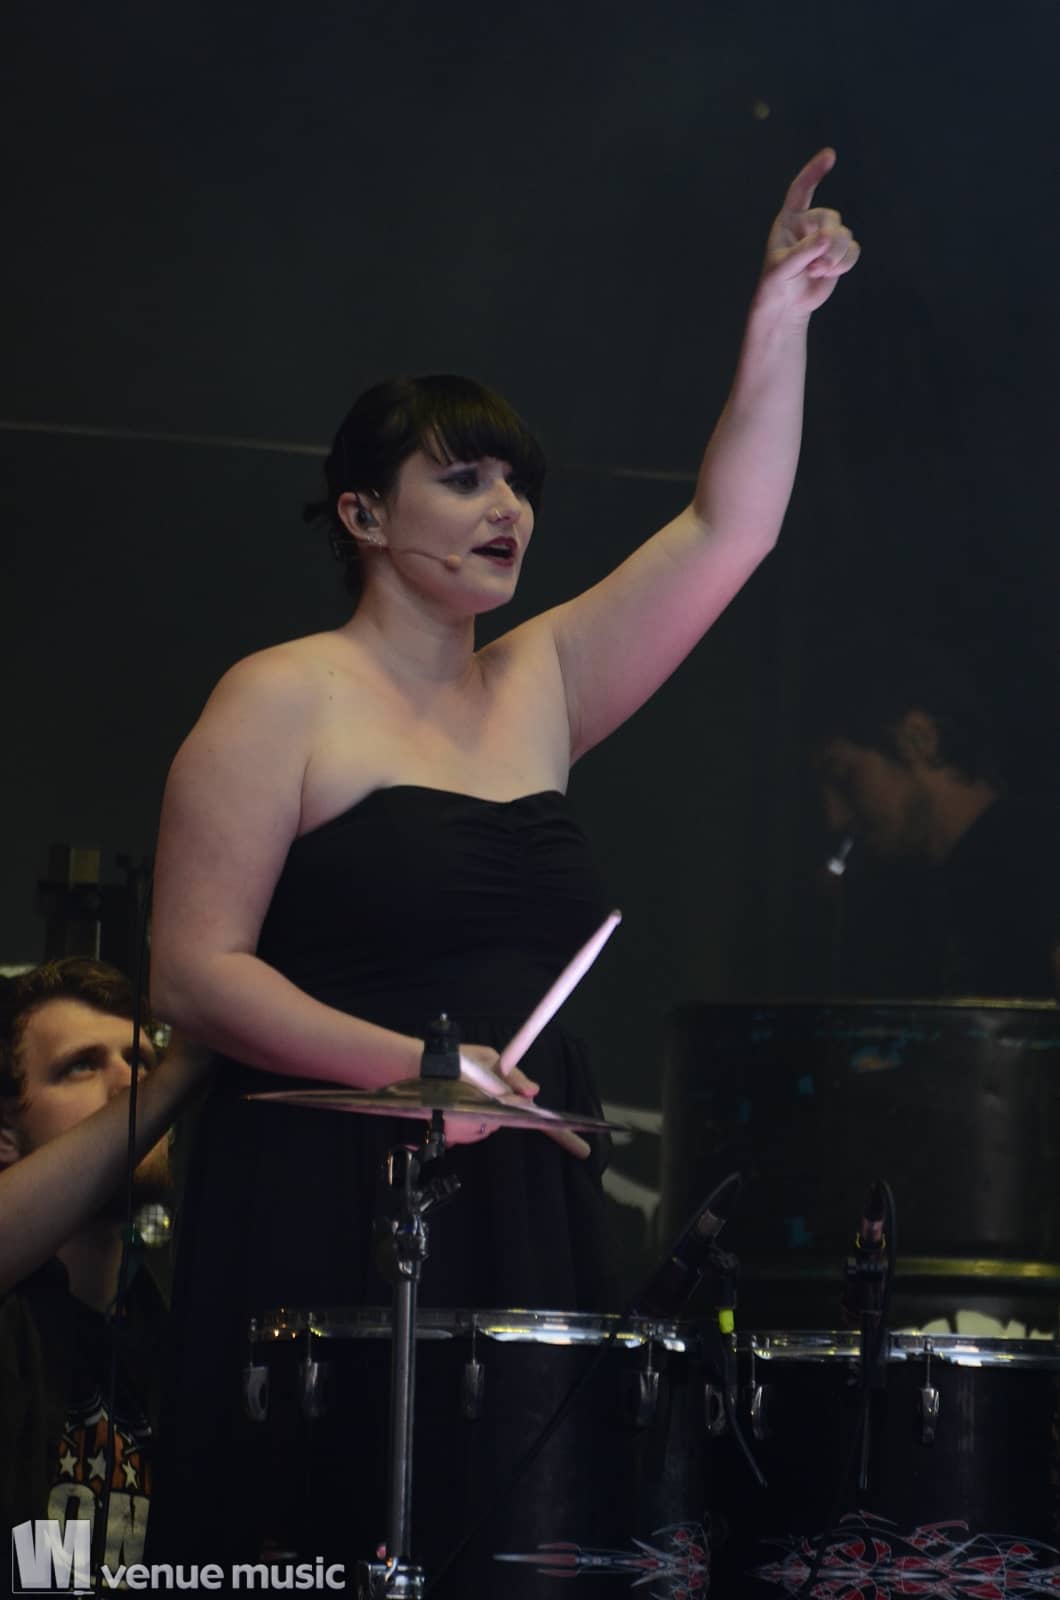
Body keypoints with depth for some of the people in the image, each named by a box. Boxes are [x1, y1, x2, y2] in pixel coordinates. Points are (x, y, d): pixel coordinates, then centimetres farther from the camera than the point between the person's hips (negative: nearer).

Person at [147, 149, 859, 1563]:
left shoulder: (538, 687, 15)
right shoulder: (284, 700, -2)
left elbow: (727, 531, 10)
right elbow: (195, 972, -8)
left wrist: (781, 320, 1)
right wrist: (407, 1066, -18)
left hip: (526, 1224, 6)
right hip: (323, 1217, -6)